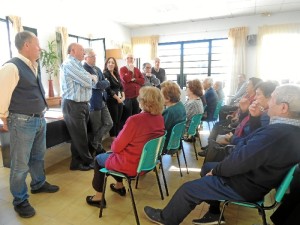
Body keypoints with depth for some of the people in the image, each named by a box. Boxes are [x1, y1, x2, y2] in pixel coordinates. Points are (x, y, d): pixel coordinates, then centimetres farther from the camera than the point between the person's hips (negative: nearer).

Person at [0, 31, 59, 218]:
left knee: (38, 156, 22)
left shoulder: (33, 67, 10)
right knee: (20, 164, 6)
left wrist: (41, 114, 16)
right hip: (22, 122, -8)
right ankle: (20, 201, 23)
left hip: (39, 119, 8)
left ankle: (39, 184, 43)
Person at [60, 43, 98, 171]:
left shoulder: (77, 65, 18)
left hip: (81, 104, 10)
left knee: (79, 135, 15)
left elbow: (92, 81, 17)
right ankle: (87, 161, 16)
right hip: (73, 105, -10)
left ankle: (77, 161, 26)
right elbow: (87, 82, -17)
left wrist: (92, 78, -4)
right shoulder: (69, 64, -13)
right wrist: (92, 78, 3)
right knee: (80, 136, 2)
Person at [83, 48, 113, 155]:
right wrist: (103, 83, -6)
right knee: (97, 128, 4)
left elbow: (107, 83, 9)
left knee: (109, 124, 8)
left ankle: (94, 144, 24)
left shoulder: (97, 69, 15)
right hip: (93, 102, -8)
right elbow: (95, 84, -22)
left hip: (102, 101, 8)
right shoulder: (83, 69, -13)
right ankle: (98, 148, 24)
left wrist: (102, 84, -10)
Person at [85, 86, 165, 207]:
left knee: (98, 159, 19)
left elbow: (116, 147, -17)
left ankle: (99, 197, 28)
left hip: (131, 164, -7)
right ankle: (119, 186, 43)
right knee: (111, 154, 31)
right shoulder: (160, 118, -7)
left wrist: (114, 144, 3)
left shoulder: (135, 120, -29)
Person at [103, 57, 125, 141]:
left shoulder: (116, 75, 16)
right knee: (113, 122, -5)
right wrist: (117, 98, -10)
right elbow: (108, 89, -15)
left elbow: (121, 87, 17)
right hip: (111, 101, -7)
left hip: (120, 100, 7)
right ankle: (113, 141, 4)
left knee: (118, 121, 9)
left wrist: (123, 97, 1)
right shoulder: (105, 74, -6)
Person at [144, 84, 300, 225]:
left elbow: (238, 162, -29)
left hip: (245, 186, -9)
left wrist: (216, 170, -12)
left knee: (187, 189, -1)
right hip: (255, 176, 10)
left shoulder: (275, 134, -33)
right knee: (207, 167, 24)